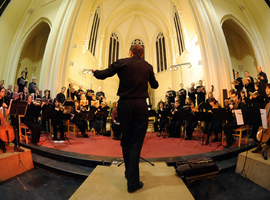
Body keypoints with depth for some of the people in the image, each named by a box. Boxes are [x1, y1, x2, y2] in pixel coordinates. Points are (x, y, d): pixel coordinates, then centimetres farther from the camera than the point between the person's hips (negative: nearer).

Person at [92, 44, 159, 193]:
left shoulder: (122, 63, 5)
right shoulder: (148, 66, 11)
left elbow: (102, 75, 4)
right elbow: (155, 85, 22)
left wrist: (95, 72, 27)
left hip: (124, 104, 0)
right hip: (141, 105, 1)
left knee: (125, 140, 15)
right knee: (136, 142, 5)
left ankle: (129, 173, 34)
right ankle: (133, 182, 14)